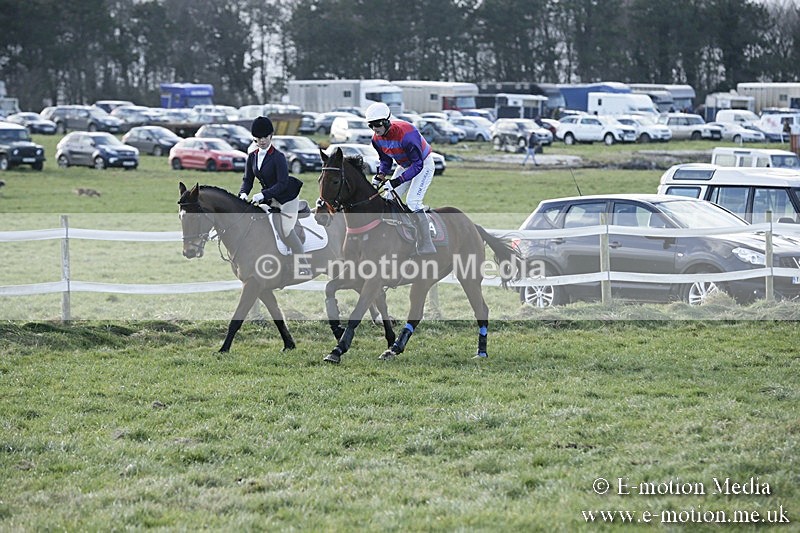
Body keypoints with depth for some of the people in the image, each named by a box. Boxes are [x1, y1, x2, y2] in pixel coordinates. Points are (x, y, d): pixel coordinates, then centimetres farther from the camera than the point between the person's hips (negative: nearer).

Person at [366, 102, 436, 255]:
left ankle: (426, 246, -19)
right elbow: (385, 160, 6)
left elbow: (418, 164, -33)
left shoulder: (405, 134, -36)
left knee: (412, 201, -23)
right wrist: (380, 176, -15)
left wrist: (397, 181, -38)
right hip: (404, 166, 8)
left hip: (423, 164, -8)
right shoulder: (377, 138, -11)